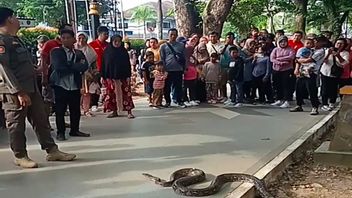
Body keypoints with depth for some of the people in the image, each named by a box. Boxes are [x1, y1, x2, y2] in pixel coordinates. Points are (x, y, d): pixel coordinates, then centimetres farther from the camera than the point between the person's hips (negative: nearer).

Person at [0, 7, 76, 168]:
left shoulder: (15, 39, 18)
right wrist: (19, 92, -23)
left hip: (31, 88, 9)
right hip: (15, 91, -9)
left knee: (41, 120, 10)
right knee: (16, 124, 3)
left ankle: (52, 151, 16)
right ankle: (20, 156, 15)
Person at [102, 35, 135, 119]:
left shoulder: (124, 51, 4)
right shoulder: (107, 52, 4)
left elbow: (128, 64, 3)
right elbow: (104, 64, 4)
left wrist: (128, 76, -4)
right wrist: (105, 77, -2)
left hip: (123, 76, -1)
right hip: (111, 76, 1)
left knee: (126, 93, -4)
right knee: (113, 94, 6)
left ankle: (129, 112, -1)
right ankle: (114, 111, 17)